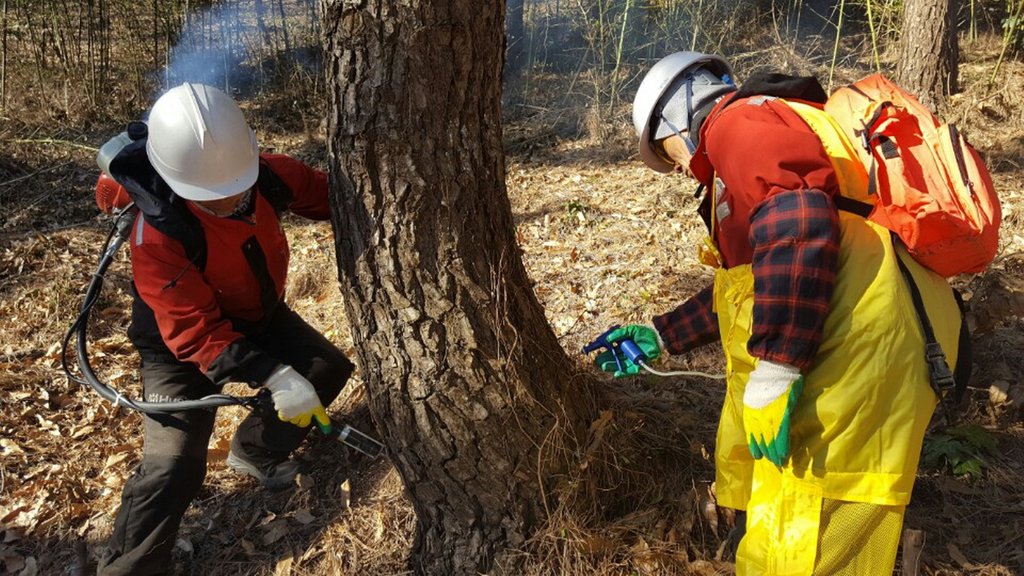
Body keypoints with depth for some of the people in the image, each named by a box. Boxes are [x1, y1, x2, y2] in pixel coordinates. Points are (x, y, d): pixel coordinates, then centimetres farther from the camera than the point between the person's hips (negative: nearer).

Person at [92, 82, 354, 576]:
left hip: (258, 315, 6)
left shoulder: (266, 175, -23)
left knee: (329, 368, 9)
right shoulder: (157, 238, -37)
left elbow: (327, 195, -5)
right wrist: (272, 375, -45)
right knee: (174, 464, -18)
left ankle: (256, 449, 30)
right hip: (181, 343, -6)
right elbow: (196, 333, -36)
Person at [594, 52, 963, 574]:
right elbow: (744, 288, 34)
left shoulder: (737, 122, -4)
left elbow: (798, 225, -24)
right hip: (831, 358, 11)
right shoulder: (741, 152, 29)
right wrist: (659, 338, 35)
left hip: (853, 359, -11)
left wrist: (771, 374, -24)